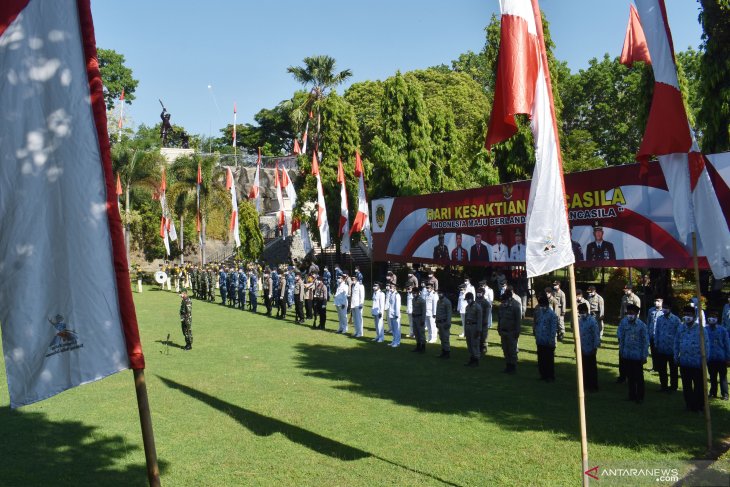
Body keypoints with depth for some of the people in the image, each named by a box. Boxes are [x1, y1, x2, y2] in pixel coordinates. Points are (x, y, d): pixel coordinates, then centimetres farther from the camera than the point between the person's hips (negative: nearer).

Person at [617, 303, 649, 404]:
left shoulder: (641, 325, -12)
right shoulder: (623, 322, -3)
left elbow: (645, 341, -8)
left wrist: (644, 356, -7)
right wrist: (621, 350, 8)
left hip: (637, 355, -4)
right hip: (626, 355, 4)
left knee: (638, 377, 6)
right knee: (630, 376, 15)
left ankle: (640, 397, 19)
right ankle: (632, 395, 29)